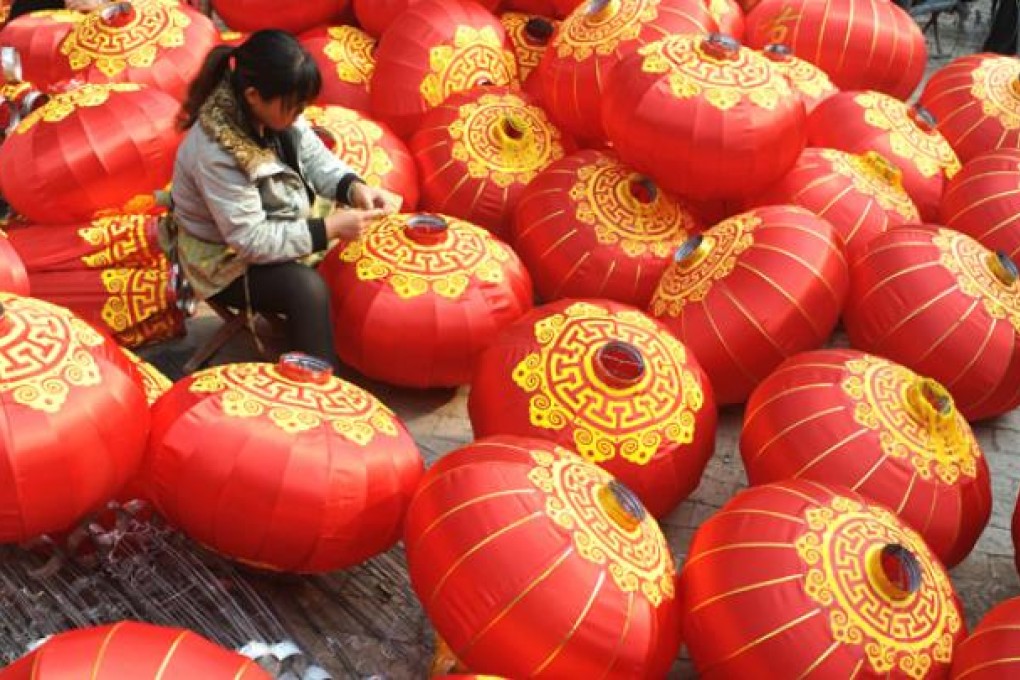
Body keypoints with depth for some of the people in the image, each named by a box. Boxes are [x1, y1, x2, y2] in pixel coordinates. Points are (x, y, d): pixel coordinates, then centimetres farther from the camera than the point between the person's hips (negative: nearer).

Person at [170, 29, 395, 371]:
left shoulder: (275, 111, -13)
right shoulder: (215, 153, -34)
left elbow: (314, 157, -1)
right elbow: (251, 240, -31)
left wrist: (354, 188, -21)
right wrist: (330, 227, -32)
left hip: (276, 229, 8)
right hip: (226, 261, -8)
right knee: (308, 288, -29)